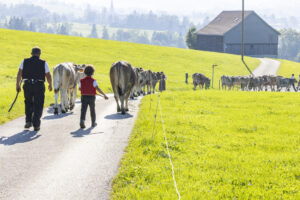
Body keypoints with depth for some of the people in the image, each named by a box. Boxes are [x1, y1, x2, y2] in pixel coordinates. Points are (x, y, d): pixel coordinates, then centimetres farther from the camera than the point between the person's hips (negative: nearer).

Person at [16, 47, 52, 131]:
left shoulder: (25, 62, 6)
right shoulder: (43, 63, 2)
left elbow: (19, 74, 0)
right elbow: (48, 76, 1)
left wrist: (18, 84, 7)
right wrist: (50, 85, 16)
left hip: (27, 85, 2)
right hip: (39, 86, -2)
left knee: (28, 103, 23)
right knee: (38, 106, 6)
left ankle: (28, 121, 14)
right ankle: (36, 125, 2)